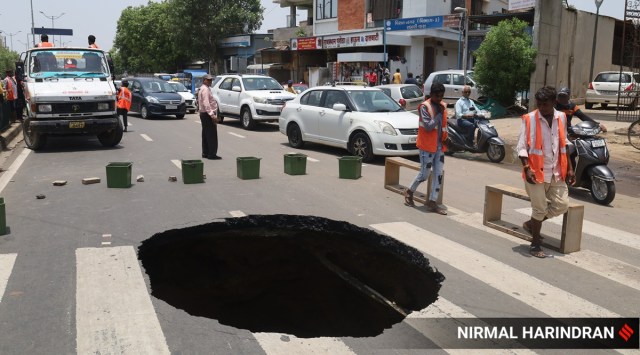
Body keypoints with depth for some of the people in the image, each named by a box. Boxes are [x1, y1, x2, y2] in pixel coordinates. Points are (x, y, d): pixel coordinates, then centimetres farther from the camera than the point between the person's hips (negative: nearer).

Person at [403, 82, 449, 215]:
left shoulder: (443, 106, 9)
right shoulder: (424, 107, -13)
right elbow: (428, 126, -21)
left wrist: (445, 138, 8)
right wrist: (438, 113, -20)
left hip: (440, 146, 7)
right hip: (427, 146, -7)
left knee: (438, 174, 4)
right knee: (424, 174, 2)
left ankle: (432, 202, 11)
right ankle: (409, 192, 27)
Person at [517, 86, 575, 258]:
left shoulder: (561, 118, 6)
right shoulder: (529, 119, -9)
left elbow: (564, 145, 14)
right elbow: (521, 146, -10)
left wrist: (569, 168, 11)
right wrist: (527, 168, -21)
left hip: (556, 172, 5)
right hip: (536, 172, -5)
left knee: (562, 205, 3)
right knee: (540, 208, 0)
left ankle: (530, 223, 25)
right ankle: (535, 245, 17)